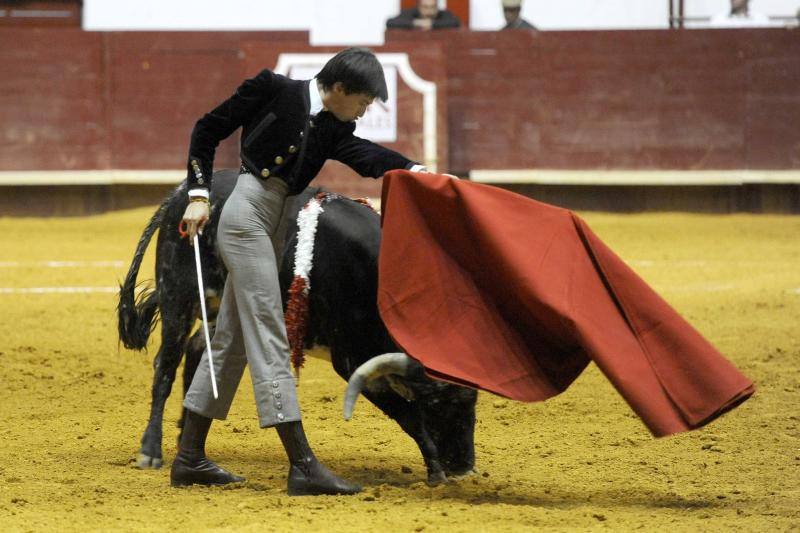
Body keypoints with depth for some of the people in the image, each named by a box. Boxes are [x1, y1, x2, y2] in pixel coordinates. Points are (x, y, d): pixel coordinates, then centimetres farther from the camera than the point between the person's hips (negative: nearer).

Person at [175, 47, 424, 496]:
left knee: (232, 341, 12)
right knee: (269, 340, -11)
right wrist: (199, 195, -7)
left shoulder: (334, 129, 10)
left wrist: (417, 171, -26)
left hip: (265, 228, 9)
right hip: (246, 217, -9)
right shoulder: (273, 89, -7)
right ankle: (303, 466, -14)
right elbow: (208, 129, -1)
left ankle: (190, 459, 19)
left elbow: (364, 156, -9)